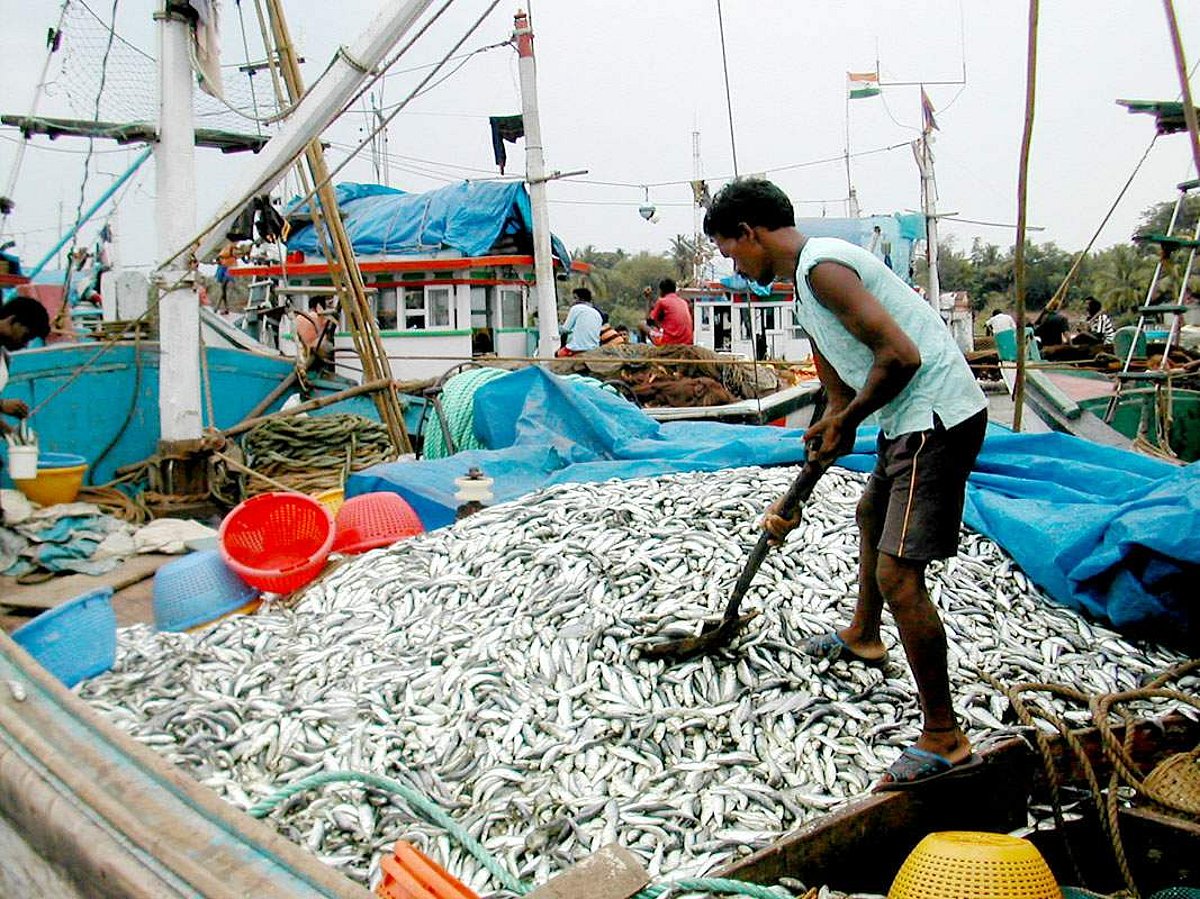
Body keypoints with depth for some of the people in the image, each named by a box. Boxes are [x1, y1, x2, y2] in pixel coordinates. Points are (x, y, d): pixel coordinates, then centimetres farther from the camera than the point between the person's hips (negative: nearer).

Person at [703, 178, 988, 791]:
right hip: (912, 420, 11)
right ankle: (862, 637, 56)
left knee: (897, 574, -14)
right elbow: (837, 400, 21)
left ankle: (944, 739, -2)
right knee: (871, 516, 32)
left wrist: (849, 420, -9)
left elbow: (900, 355, -25)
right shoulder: (807, 290, 16)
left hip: (938, 417, -11)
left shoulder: (822, 266, -16)